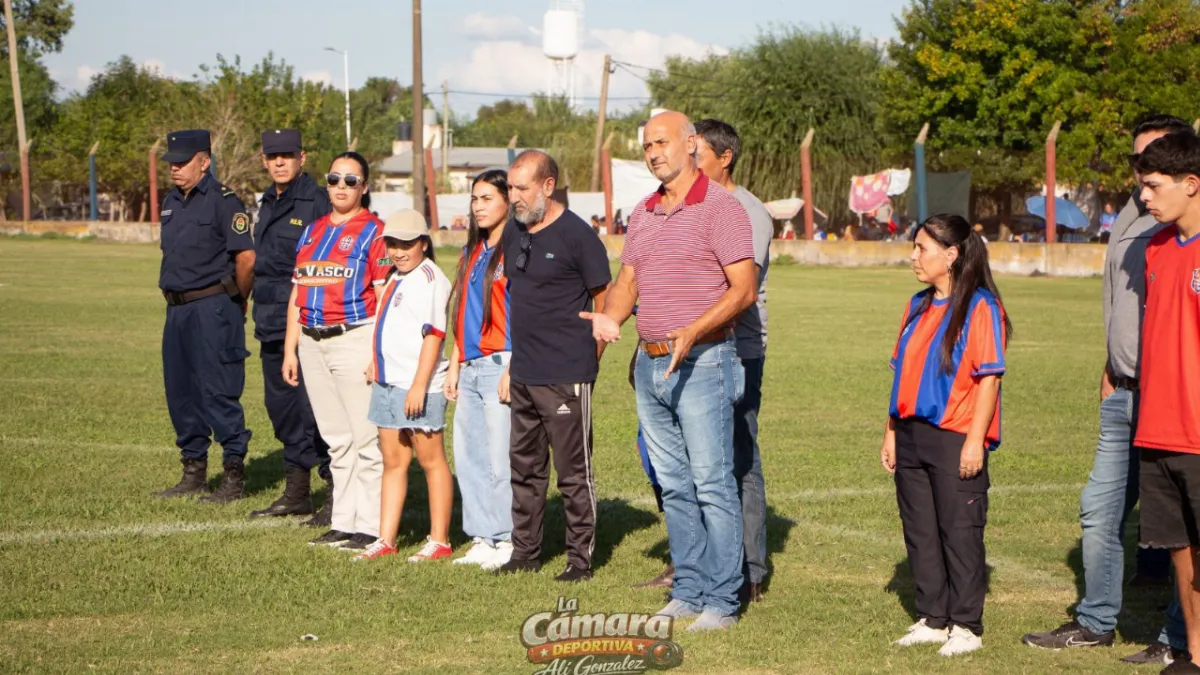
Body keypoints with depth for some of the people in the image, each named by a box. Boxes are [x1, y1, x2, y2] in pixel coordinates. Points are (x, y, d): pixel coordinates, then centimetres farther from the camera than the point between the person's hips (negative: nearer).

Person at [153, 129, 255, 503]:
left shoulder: (223, 201, -11)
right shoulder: (171, 203, 15)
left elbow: (246, 258, -14)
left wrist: (237, 302, -3)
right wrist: (175, 298, 16)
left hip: (213, 308, -8)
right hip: (177, 308, 9)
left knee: (219, 392, -7)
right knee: (180, 392, 11)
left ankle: (234, 477, -1)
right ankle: (193, 473, 21)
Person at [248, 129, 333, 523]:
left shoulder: (317, 202, -9)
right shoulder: (269, 203, 16)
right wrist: (260, 313, 20)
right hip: (272, 324, 9)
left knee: (314, 407, -9)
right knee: (281, 405, 13)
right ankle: (296, 493, 24)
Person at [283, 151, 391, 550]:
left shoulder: (374, 232, -3)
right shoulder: (313, 231, 17)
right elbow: (298, 293, 19)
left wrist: (378, 352, -15)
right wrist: (290, 349, 13)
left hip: (355, 338, -7)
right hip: (313, 344, 7)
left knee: (366, 438, -7)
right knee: (336, 440, 11)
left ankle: (371, 527, -3)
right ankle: (343, 522, 16)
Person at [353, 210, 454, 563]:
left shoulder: (430, 278, -12)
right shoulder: (396, 278, 16)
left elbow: (433, 334, -18)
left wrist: (419, 385, -22)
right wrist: (377, 363, 18)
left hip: (418, 387, -9)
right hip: (388, 383, 9)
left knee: (430, 460, 0)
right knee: (392, 462, 11)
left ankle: (439, 540, 6)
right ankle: (386, 539, 15)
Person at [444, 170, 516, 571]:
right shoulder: (473, 251, 18)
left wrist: (512, 370, -18)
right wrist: (455, 366, 17)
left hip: (501, 364, -8)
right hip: (471, 368, 9)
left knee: (500, 459, -6)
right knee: (468, 458, 8)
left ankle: (508, 542, 2)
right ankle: (482, 539, 15)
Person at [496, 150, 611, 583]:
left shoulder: (577, 235, -10)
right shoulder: (512, 237, 12)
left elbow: (605, 304, -6)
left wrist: (587, 361, -4)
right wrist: (516, 360, 17)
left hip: (566, 378, -7)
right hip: (523, 376, 7)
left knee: (574, 472, -1)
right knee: (525, 467, 13)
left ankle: (581, 558, 6)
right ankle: (525, 552, 23)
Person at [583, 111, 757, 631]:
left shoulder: (720, 207, -8)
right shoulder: (642, 214, 15)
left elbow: (744, 288, -13)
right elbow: (628, 281, 19)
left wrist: (693, 333, -25)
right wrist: (611, 318, -3)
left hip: (701, 362, -7)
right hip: (650, 364, 8)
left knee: (712, 484, -6)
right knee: (673, 486, 11)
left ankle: (722, 601, -2)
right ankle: (688, 591, 18)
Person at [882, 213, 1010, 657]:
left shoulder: (979, 308, -9)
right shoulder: (919, 306, 14)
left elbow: (989, 378, -13)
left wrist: (975, 441, -17)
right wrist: (891, 432, 15)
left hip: (956, 440, -8)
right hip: (911, 436, 8)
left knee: (960, 532, -1)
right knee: (919, 531, 11)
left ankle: (966, 626, 7)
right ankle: (932, 619, 21)